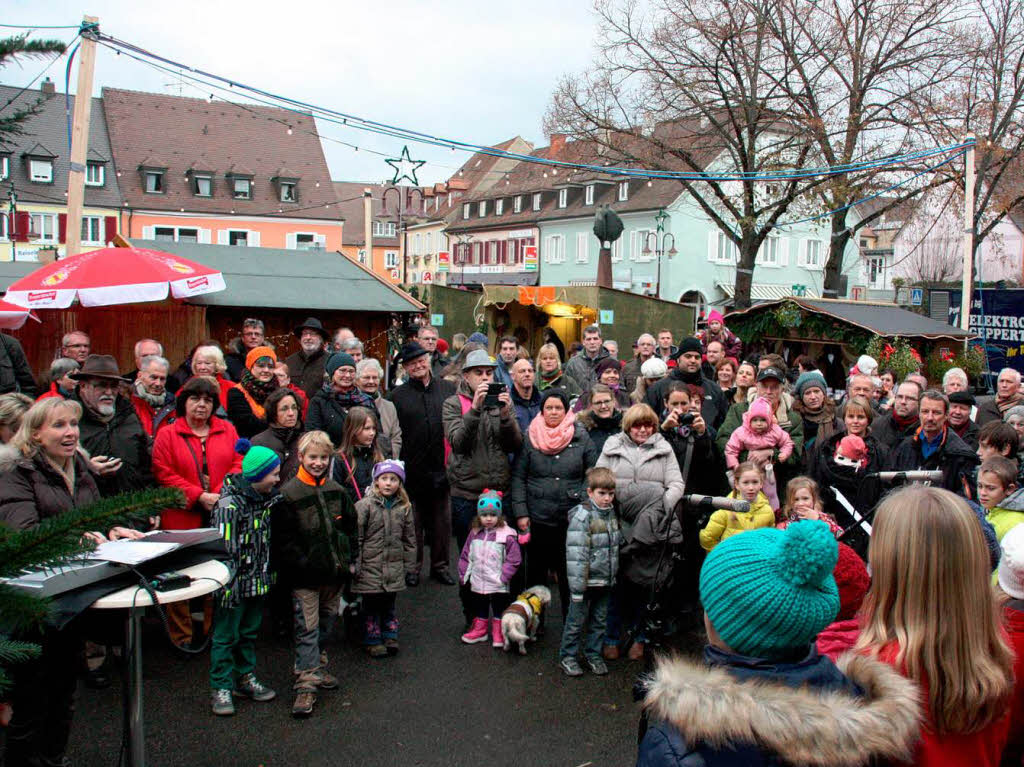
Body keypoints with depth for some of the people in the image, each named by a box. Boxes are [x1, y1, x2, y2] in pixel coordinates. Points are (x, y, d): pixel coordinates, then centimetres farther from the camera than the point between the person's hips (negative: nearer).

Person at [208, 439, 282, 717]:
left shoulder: (269, 497, 3)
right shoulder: (230, 503, -19)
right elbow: (224, 547, -20)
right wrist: (228, 583, -20)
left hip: (257, 579, 7)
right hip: (235, 581, -7)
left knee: (250, 631, 18)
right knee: (226, 634, 4)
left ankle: (245, 678, 31)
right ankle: (221, 688, 15)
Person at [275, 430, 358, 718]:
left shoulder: (336, 491, 6)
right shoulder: (288, 494, -10)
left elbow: (351, 527, 14)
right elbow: (282, 538, -11)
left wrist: (350, 559, 7)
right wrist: (301, 564, -16)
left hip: (334, 573, 5)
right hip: (305, 576, -5)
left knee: (326, 624, 18)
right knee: (307, 629, -4)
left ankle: (316, 667, 35)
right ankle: (306, 685, 1)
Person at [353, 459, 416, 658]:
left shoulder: (404, 507, 4)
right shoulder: (365, 505, -9)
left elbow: (409, 539, 11)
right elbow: (356, 537, -7)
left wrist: (409, 566, 11)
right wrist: (355, 566, -9)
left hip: (394, 568, 3)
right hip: (370, 566, -3)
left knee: (389, 604, 14)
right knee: (372, 606, 6)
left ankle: (390, 637, 27)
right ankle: (373, 641, 18)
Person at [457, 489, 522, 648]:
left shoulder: (507, 535, -14)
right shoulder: (474, 533, 1)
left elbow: (514, 559, -13)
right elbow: (466, 556, 10)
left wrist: (503, 577, -14)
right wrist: (464, 575, 6)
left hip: (498, 585, -4)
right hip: (477, 583, 4)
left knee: (499, 611, 8)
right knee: (479, 610, 19)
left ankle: (498, 634, 23)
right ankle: (480, 630, 36)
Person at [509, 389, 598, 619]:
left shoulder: (581, 437, 1)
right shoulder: (529, 437, 1)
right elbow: (518, 477, 2)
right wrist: (520, 513, -4)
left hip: (572, 520, 0)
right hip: (537, 519, 1)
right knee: (536, 572, 11)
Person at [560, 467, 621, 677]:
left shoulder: (612, 514, 6)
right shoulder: (582, 516, -17)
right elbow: (576, 554, -20)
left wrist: (614, 576, 18)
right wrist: (577, 586, -21)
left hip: (605, 581, 7)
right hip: (586, 580, -7)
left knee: (599, 620, 16)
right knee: (576, 620, 5)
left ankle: (593, 654, 30)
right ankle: (567, 656, 19)